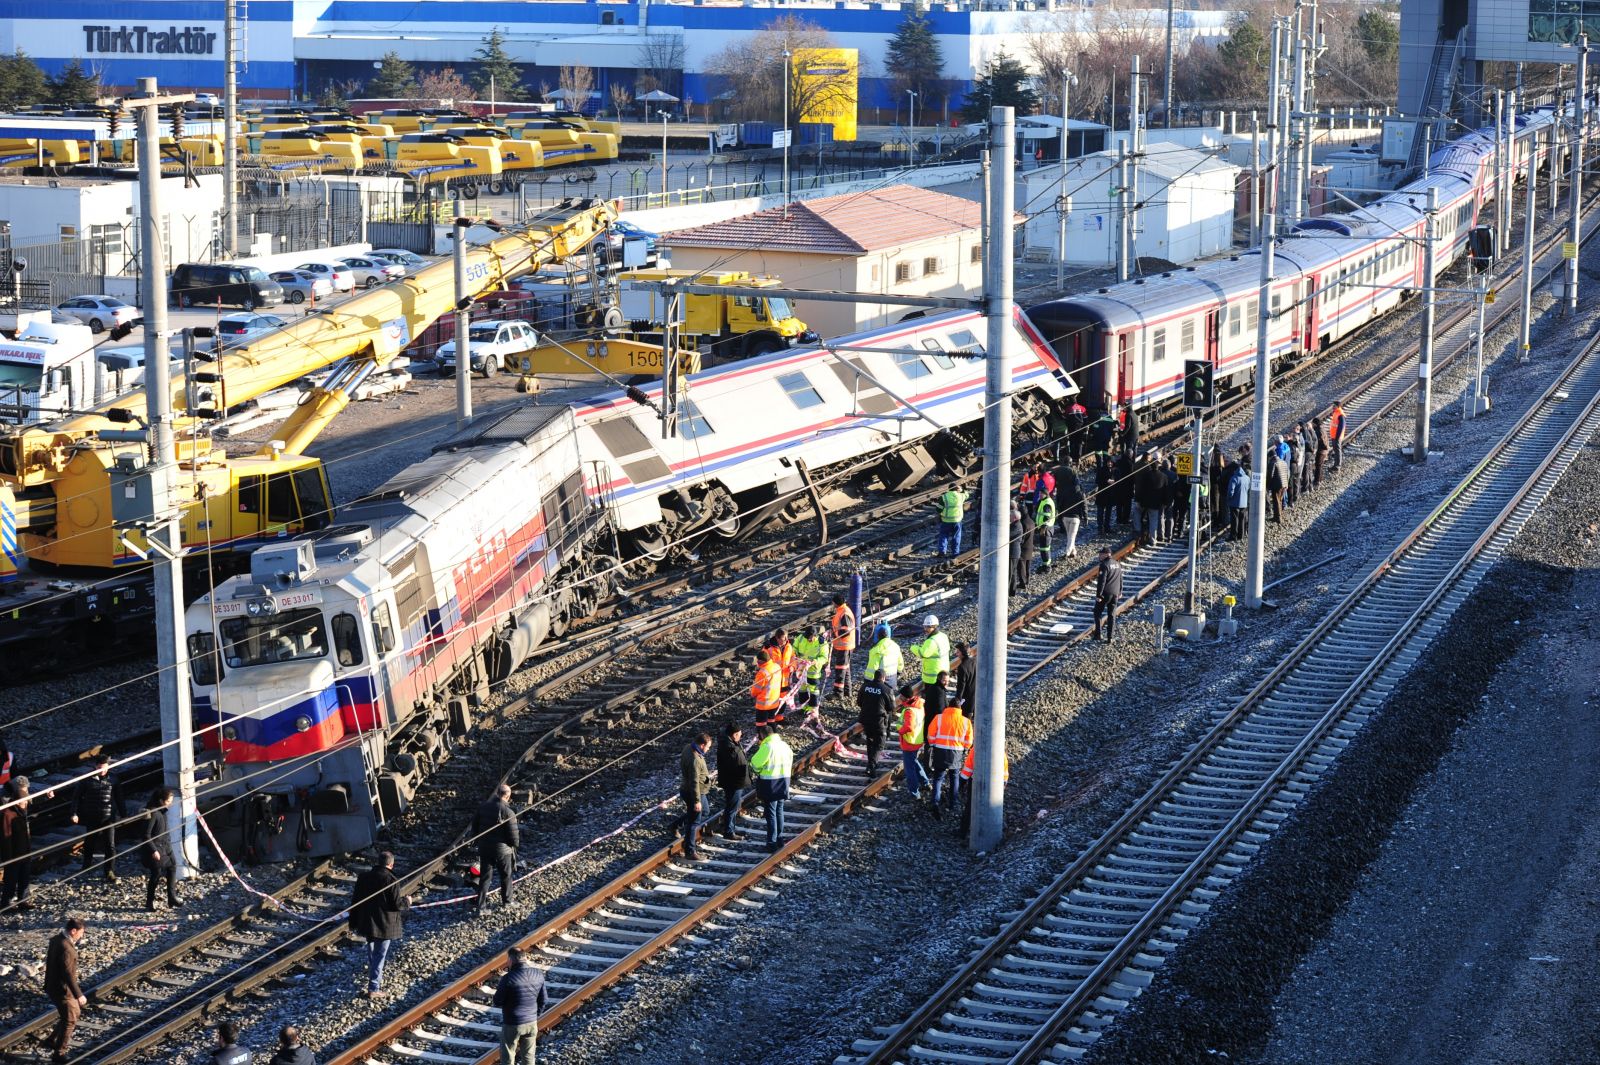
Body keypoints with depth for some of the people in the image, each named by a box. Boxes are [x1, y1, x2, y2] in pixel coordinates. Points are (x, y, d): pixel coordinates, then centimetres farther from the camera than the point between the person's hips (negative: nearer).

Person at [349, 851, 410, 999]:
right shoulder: (392, 880, -18)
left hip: (366, 924, 6)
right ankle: (373, 988, 0)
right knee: (380, 955, 1)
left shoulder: (363, 877, -1)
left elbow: (355, 901, 5)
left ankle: (375, 979, 39)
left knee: (372, 953, 23)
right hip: (385, 925, -5)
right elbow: (396, 904, -17)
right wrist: (407, 901, 5)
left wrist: (354, 923, 15)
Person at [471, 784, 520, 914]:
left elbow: (475, 824, 8)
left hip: (484, 848, 5)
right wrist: (516, 843, 4)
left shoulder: (484, 806, -1)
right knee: (506, 876, 17)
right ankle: (506, 901, 29)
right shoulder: (508, 811, -19)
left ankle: (481, 906, 5)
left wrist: (478, 839, 21)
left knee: (485, 877, 8)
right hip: (502, 849, -5)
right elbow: (513, 833, -17)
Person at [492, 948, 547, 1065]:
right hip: (532, 1022, 5)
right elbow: (544, 999, 4)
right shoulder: (538, 974, -5)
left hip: (512, 1024, -5)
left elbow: (497, 1002, -13)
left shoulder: (508, 978, -23)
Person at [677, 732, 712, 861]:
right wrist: (697, 801, -25)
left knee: (704, 809, 30)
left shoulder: (688, 748, -1)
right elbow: (694, 782, -30)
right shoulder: (695, 760, -31)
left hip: (686, 789, 10)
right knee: (694, 822, 0)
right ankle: (690, 851, 8)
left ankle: (678, 825, 35)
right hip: (693, 793, -10)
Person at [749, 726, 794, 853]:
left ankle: (772, 842, 1)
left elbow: (755, 763, -14)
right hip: (784, 780, 6)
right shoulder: (785, 745, 3)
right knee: (779, 810, 18)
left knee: (770, 813, 0)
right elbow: (790, 762, 11)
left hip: (770, 783, -6)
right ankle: (780, 838, 26)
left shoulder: (766, 747, -18)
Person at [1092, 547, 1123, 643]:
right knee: (1111, 615, 8)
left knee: (1097, 613, 8)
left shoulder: (1104, 565, -15)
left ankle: (1097, 634, 3)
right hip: (1115, 593, 7)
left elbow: (1101, 581, -19)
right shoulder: (1118, 564, 9)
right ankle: (1110, 637, 5)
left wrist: (1098, 595, -17)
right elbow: (1120, 580, 17)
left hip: (1105, 593, -7)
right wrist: (1120, 592, 26)